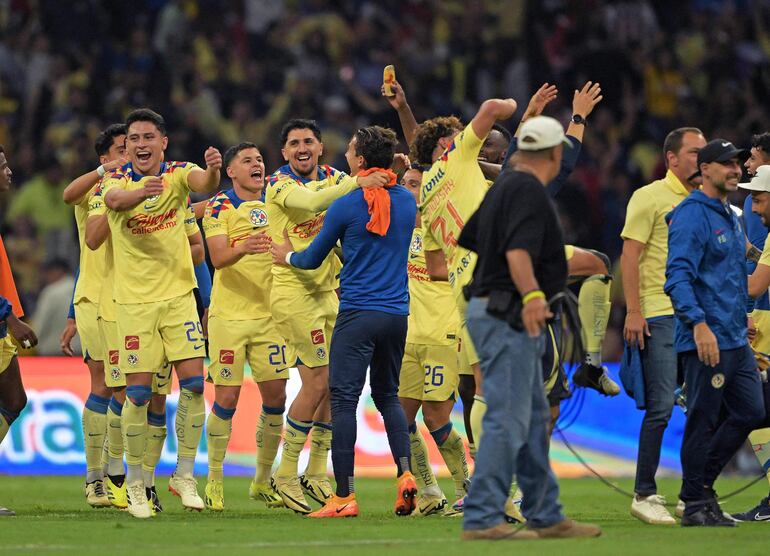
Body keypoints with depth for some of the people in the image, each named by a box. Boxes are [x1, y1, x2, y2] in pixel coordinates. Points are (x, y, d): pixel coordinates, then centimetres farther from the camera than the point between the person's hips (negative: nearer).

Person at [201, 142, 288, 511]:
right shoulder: (220, 207, -3)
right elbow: (218, 257, -17)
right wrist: (242, 250, -36)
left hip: (268, 315, 5)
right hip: (229, 316, -5)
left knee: (275, 397, 2)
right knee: (227, 398, -5)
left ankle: (262, 481, 15)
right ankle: (214, 482, 5)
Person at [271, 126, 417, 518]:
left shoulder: (346, 206, -7)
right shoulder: (406, 201, 7)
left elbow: (313, 259, 5)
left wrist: (287, 256, 27)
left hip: (358, 314, -5)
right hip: (397, 313, 5)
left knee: (344, 399, -3)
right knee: (388, 396, 18)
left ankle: (344, 497, -7)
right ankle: (405, 473, -1)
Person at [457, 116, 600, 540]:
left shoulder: (503, 186, 16)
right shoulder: (530, 191, -14)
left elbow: (468, 239, 27)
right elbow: (518, 251, -29)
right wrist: (531, 294, -43)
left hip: (499, 313, 11)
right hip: (507, 317, -11)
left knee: (534, 419, 15)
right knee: (507, 421, -12)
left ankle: (545, 516, 20)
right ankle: (482, 519, -14)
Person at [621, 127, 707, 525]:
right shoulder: (650, 197, -4)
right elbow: (629, 257, -9)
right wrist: (633, 312, -16)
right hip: (660, 315, -7)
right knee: (661, 406, -9)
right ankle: (644, 495, -2)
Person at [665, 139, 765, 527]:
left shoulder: (731, 218, 18)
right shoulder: (691, 215, -11)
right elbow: (678, 275, -20)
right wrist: (699, 323, -28)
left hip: (736, 339, 9)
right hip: (704, 338, -9)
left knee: (750, 413, 9)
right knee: (702, 420, -4)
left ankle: (702, 483, 21)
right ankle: (695, 505, 3)